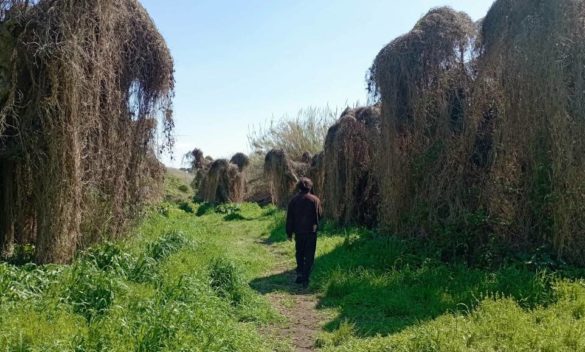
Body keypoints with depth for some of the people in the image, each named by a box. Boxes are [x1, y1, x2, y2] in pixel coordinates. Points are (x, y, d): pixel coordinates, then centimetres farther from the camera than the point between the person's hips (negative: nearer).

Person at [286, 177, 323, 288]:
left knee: (299, 253, 20)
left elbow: (289, 218, 1)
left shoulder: (294, 200, -1)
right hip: (311, 231, -2)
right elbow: (320, 215, -1)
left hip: (298, 232, 2)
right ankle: (305, 279, 0)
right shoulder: (315, 200, -7)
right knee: (309, 256, 4)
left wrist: (289, 233, 8)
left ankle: (300, 273, 10)